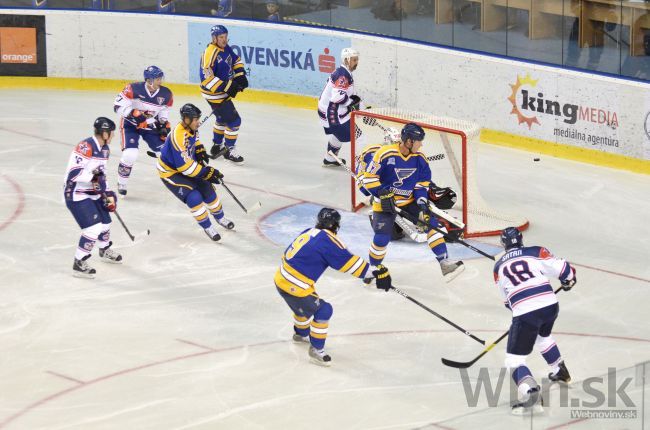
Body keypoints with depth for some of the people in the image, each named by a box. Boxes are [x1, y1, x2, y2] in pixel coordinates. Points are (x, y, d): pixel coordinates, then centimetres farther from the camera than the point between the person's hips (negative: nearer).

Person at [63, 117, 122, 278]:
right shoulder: (85, 147, -25)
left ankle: (105, 251, 50)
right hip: (76, 193, -10)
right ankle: (79, 264, -7)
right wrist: (93, 176, -26)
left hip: (92, 193, 10)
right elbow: (73, 174, -29)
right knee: (94, 228, -17)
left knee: (105, 222, 21)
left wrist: (108, 193, 9)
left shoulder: (104, 149, 6)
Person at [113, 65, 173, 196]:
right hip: (130, 125, -4)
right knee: (130, 154, -21)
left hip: (150, 126, 4)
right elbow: (118, 106, -24)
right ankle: (121, 184, 1)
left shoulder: (166, 94, -11)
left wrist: (165, 124, -5)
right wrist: (134, 114, -33)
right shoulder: (134, 89, -26)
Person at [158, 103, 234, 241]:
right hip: (170, 172, -8)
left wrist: (199, 150, 2)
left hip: (187, 164, 8)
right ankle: (207, 227, -1)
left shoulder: (191, 128, -9)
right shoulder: (179, 137, -37)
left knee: (207, 189, 10)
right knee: (194, 197, -19)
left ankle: (220, 217, 33)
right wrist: (206, 172, -29)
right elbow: (185, 165, -34)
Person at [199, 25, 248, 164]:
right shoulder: (210, 54, -28)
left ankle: (217, 146, 44)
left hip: (224, 92, 10)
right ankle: (230, 151, 6)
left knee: (223, 118, 26)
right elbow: (206, 78, -31)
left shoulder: (225, 48, 1)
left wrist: (240, 76, 4)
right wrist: (226, 87, -30)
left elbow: (236, 61, 19)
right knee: (233, 120, -8)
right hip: (215, 94, -10)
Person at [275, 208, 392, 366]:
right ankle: (316, 349, 11)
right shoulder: (327, 239, -17)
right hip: (294, 288, -9)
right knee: (323, 311, 2)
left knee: (304, 305, 33)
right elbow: (349, 262, -17)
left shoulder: (308, 233, 6)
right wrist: (376, 273, -14)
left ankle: (301, 334, 57)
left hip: (281, 279, 9)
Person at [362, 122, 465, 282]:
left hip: (409, 199, 5)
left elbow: (422, 183, 4)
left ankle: (444, 262, -9)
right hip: (385, 202, -5)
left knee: (432, 222, -10)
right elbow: (369, 177, -15)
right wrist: (383, 195, -22)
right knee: (382, 238, -13)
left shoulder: (419, 158, -5)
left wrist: (422, 203, -9)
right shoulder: (385, 154, -21)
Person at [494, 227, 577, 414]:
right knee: (543, 336, 36)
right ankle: (560, 372, 48)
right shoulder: (536, 252, 10)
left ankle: (529, 391, -25)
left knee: (514, 359, 0)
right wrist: (569, 279, 26)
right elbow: (562, 268, 4)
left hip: (524, 314, -3)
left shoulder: (499, 267, 17)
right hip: (550, 305, 3)